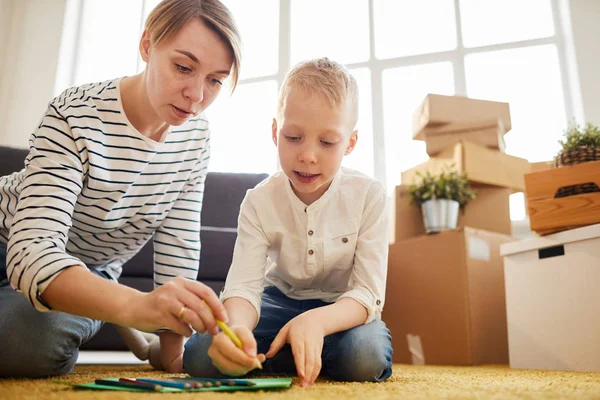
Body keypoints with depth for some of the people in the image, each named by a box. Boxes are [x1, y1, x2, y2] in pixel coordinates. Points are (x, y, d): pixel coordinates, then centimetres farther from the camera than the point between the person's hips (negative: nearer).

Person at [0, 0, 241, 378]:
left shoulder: (196, 138, -13)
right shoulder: (75, 116, -28)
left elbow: (179, 248, -9)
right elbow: (31, 252, -38)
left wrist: (173, 352, -13)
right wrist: (136, 305, -56)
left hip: (92, 277, 3)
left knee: (46, 343, -25)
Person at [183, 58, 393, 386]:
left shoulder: (369, 196, -19)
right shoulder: (259, 202, -15)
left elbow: (367, 293, -23)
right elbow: (243, 286, -24)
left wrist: (316, 321, -45)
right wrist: (237, 326, -50)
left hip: (342, 307, 0)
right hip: (281, 299, 1)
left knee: (366, 358, -35)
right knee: (198, 355, -20)